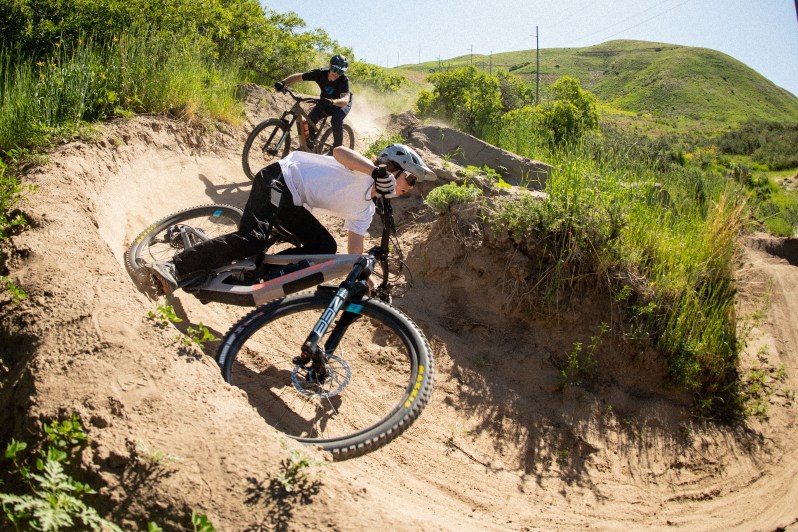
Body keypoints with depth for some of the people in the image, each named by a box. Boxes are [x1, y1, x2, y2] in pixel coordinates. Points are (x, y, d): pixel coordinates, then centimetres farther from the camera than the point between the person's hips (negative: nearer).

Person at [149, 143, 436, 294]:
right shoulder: (366, 171, -10)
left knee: (324, 247, -2)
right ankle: (175, 268, -23)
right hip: (279, 179, -9)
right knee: (253, 239, -27)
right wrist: (378, 171, -41)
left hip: (291, 201, 9)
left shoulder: (364, 210, 15)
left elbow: (355, 247, 17)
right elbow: (339, 151, -31)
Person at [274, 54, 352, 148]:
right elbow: (298, 76, -20)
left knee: (336, 120, -34)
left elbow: (345, 100, -47)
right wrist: (283, 83, -36)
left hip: (342, 103, -4)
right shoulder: (320, 73, -25)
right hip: (325, 102, 4)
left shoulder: (344, 80, -33)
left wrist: (332, 101, -66)